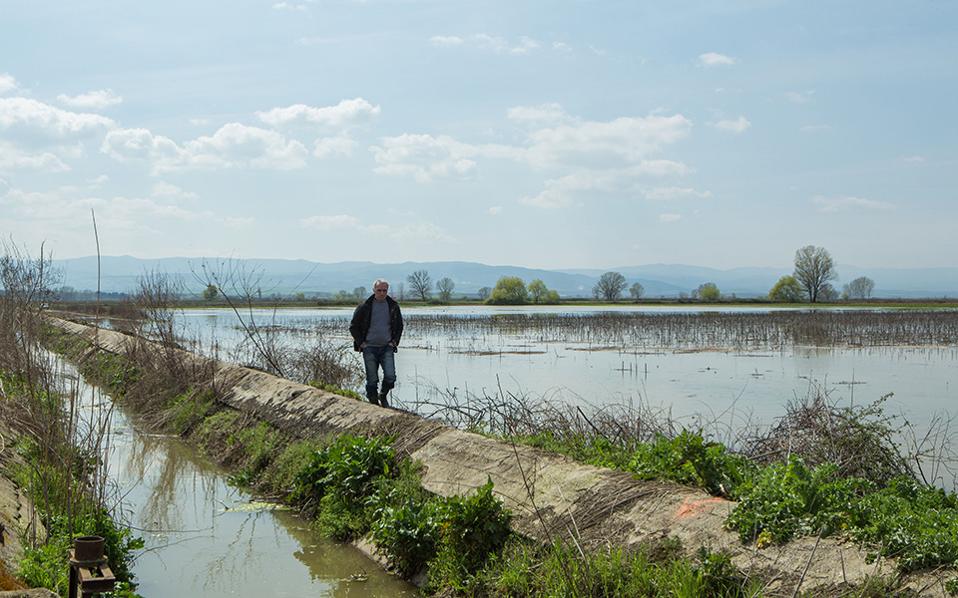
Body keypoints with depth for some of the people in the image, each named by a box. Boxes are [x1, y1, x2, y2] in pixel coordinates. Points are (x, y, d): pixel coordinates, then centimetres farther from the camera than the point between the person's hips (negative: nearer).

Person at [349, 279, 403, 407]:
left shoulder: (393, 306, 5)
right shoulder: (365, 307, -3)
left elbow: (399, 326, 18)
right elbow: (353, 327, 5)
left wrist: (395, 341, 6)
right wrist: (361, 343, -3)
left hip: (387, 348, 2)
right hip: (369, 348, -1)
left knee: (390, 376, -11)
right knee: (372, 380, 0)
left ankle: (383, 396, 16)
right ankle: (374, 403, 14)